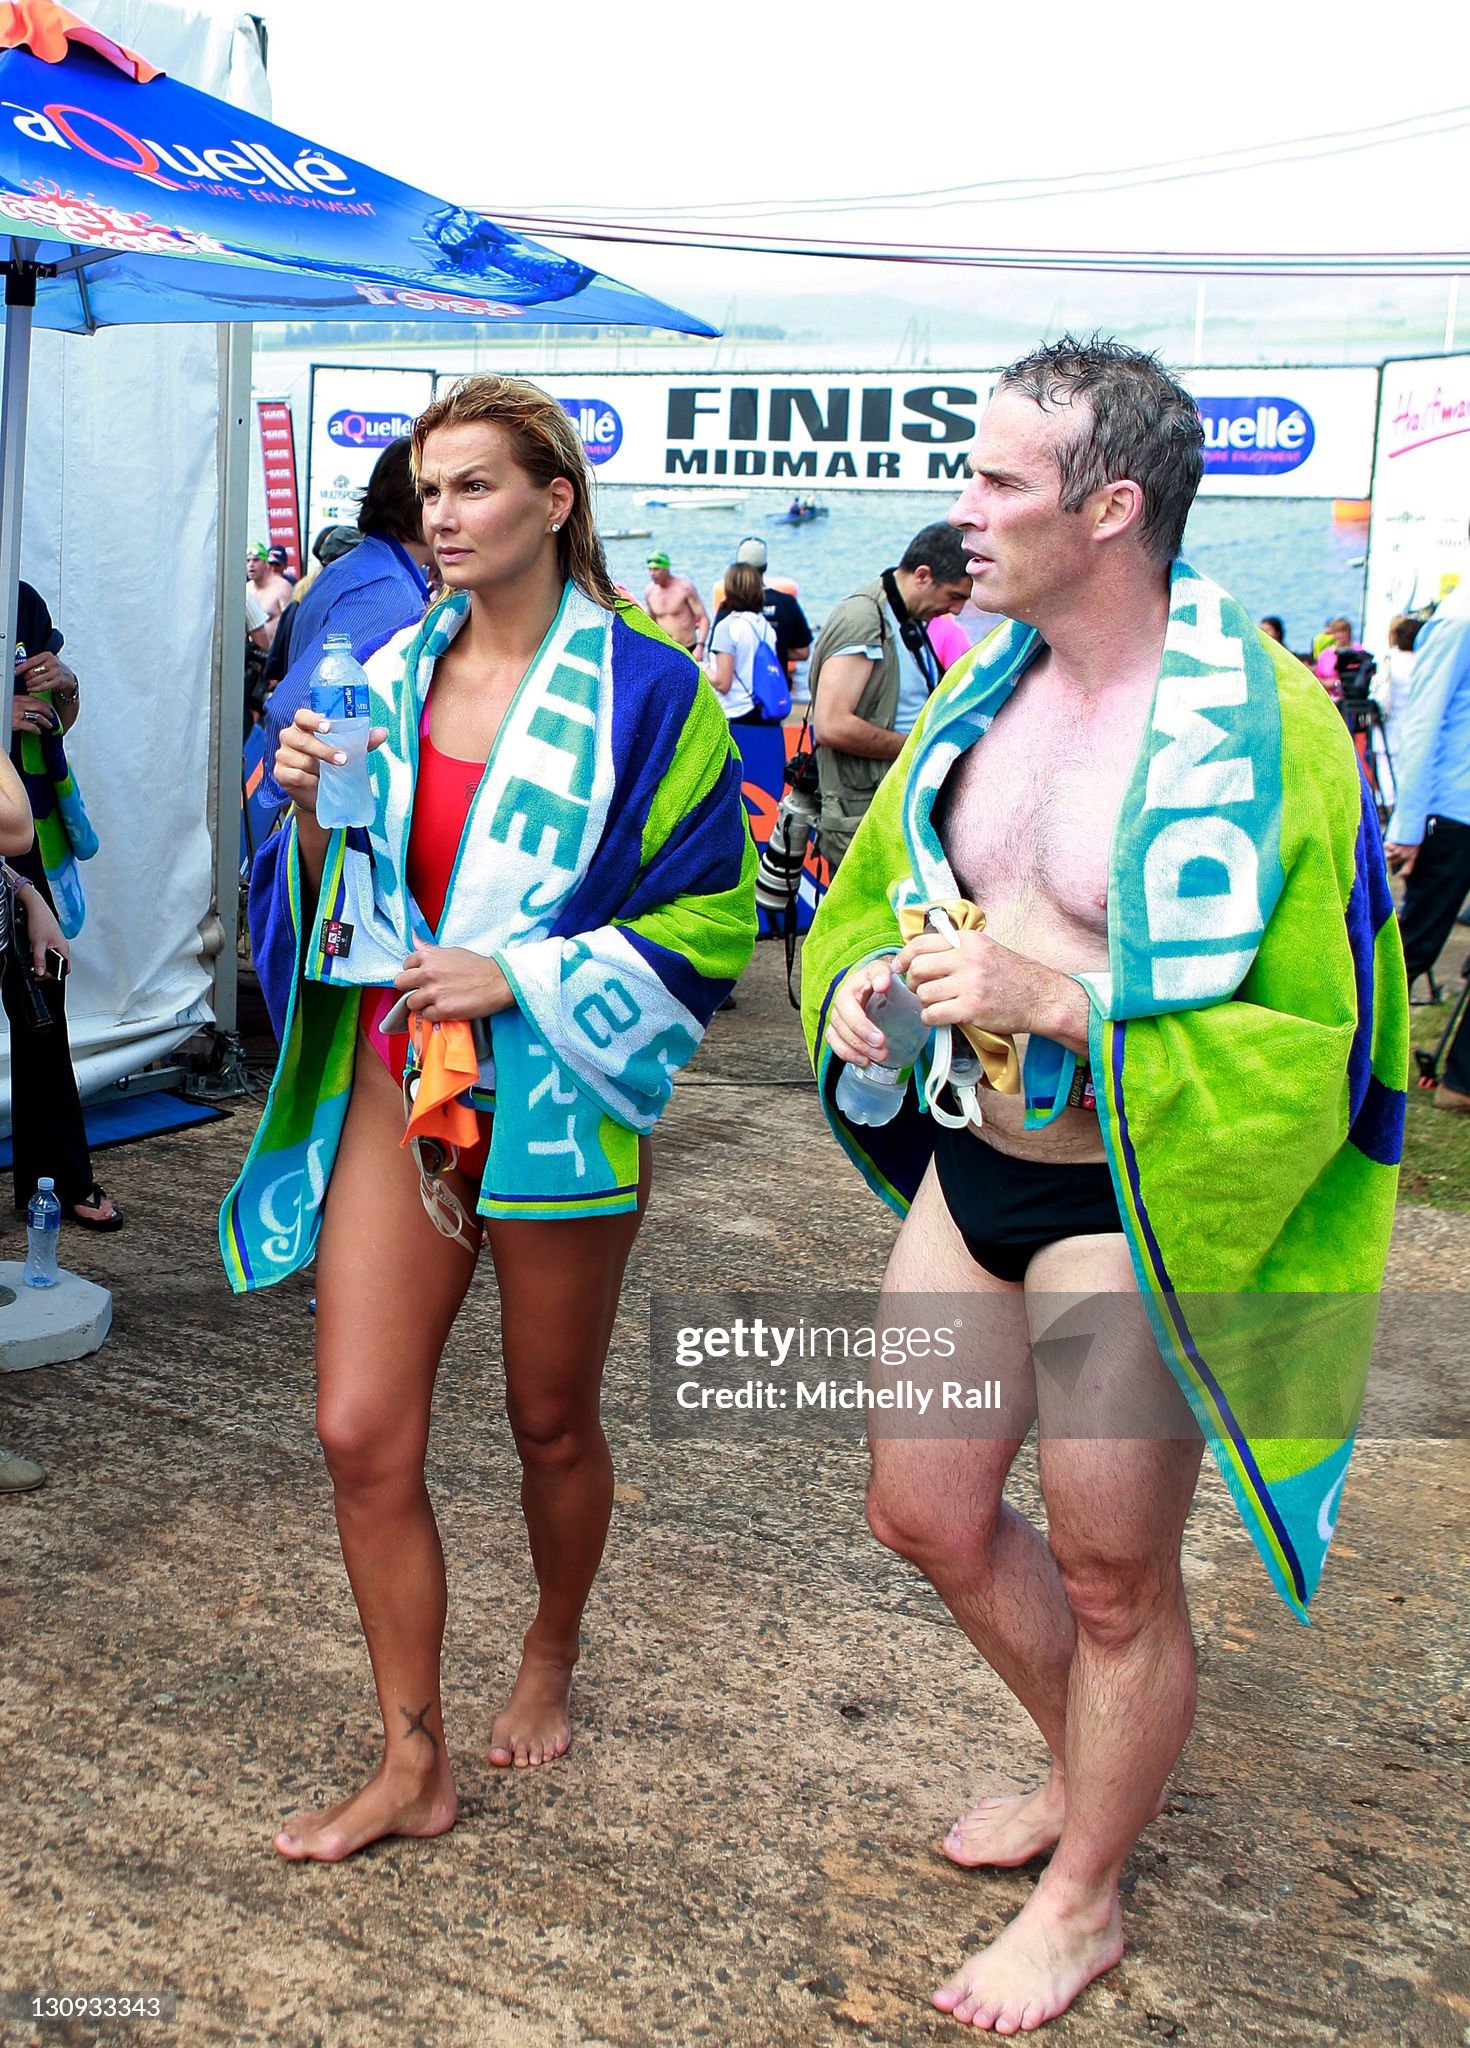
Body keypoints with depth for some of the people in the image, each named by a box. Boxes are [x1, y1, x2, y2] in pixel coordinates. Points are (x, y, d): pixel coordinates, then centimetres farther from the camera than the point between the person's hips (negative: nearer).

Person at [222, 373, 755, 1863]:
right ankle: (412, 1763, 17)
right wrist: (312, 809, -7)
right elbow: (336, 899, 14)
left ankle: (550, 1666, 42)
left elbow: (709, 920, -8)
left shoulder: (642, 692, -7)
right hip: (391, 1081, 4)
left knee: (551, 1421, 13)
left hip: (549, 1097, -4)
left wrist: (519, 974, -16)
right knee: (361, 1434, 0)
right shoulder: (391, 674, 8)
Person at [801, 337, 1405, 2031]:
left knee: (1112, 1578, 9)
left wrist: (1057, 1003, -29)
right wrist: (863, 970, -4)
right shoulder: (981, 691, 3)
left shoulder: (1259, 730, -19)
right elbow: (886, 880, 19)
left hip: (1129, 1209, -7)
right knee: (923, 1510, 18)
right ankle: (1086, 1769, 45)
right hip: (971, 1169, 7)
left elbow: (1306, 1035, -21)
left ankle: (1082, 1901, 35)